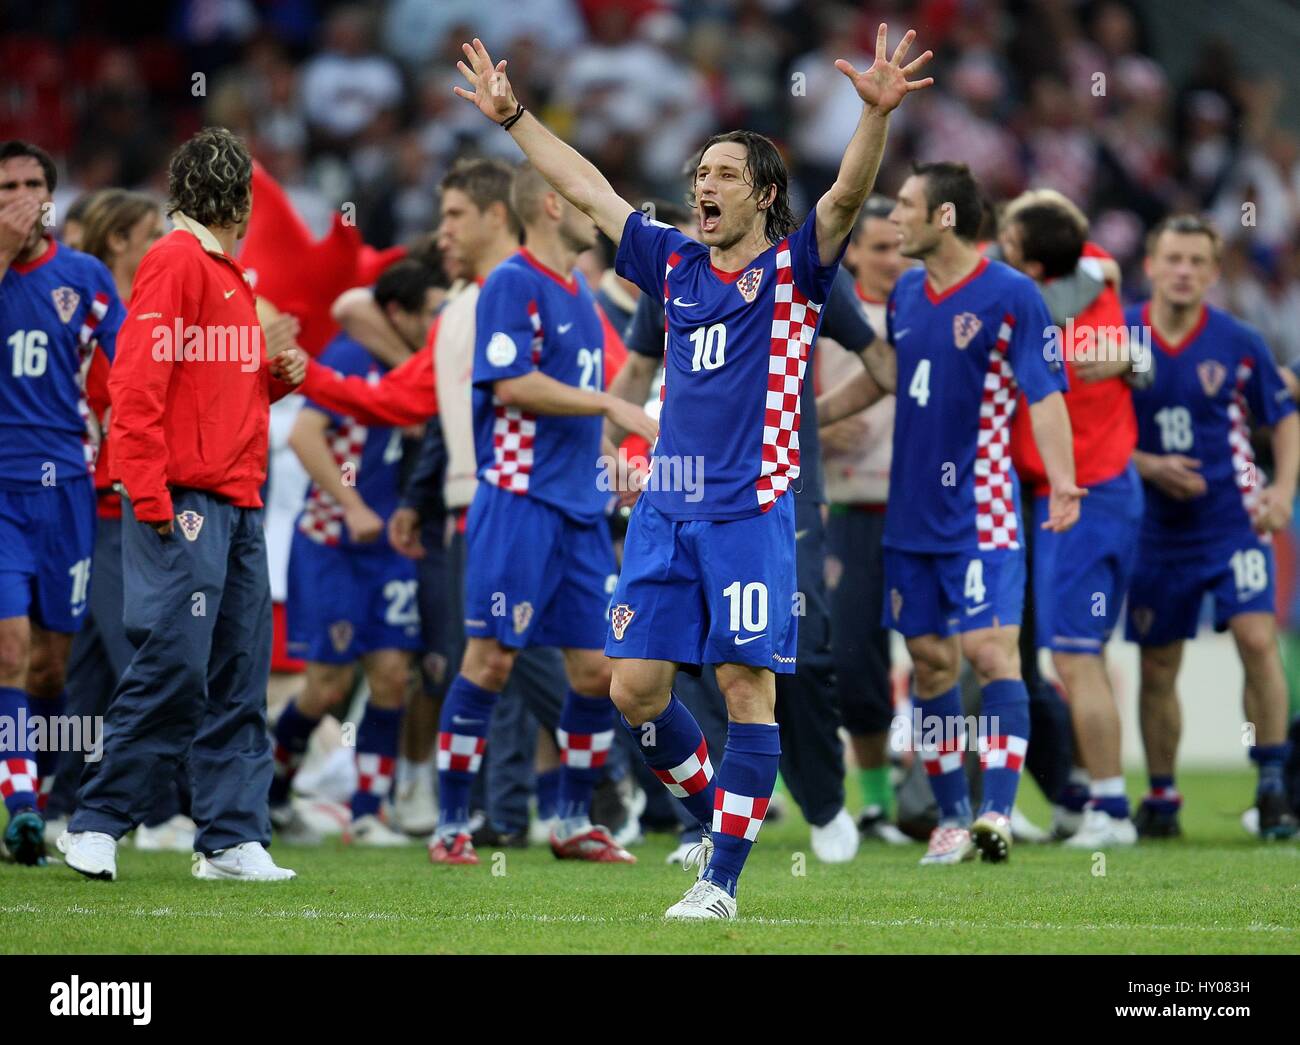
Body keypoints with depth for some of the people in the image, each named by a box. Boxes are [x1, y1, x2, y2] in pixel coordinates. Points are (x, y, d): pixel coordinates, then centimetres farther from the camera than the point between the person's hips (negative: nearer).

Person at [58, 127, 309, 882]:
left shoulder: (231, 274, 19)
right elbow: (138, 381, -16)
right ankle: (97, 824, -2)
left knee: (239, 678, 6)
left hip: (239, 504, 9)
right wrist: (149, 494, -20)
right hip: (183, 505, -9)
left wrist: (277, 377, 10)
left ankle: (234, 840, 8)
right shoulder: (176, 262, -8)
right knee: (173, 666, -11)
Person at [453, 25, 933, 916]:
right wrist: (513, 116, 24)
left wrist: (878, 115, -31)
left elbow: (848, 195, -15)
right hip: (665, 509, 5)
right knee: (636, 688, 1)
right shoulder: (676, 265, 14)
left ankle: (723, 878, -2)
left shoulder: (794, 271, 1)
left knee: (747, 683, -7)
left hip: (750, 509, -5)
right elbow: (586, 190, 22)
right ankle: (719, 809, 23)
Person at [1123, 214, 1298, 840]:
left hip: (1233, 519, -2)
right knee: (1157, 667, 7)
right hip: (1158, 526, 2)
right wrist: (1149, 467, -12)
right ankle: (1161, 799, 21)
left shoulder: (1237, 343, -5)